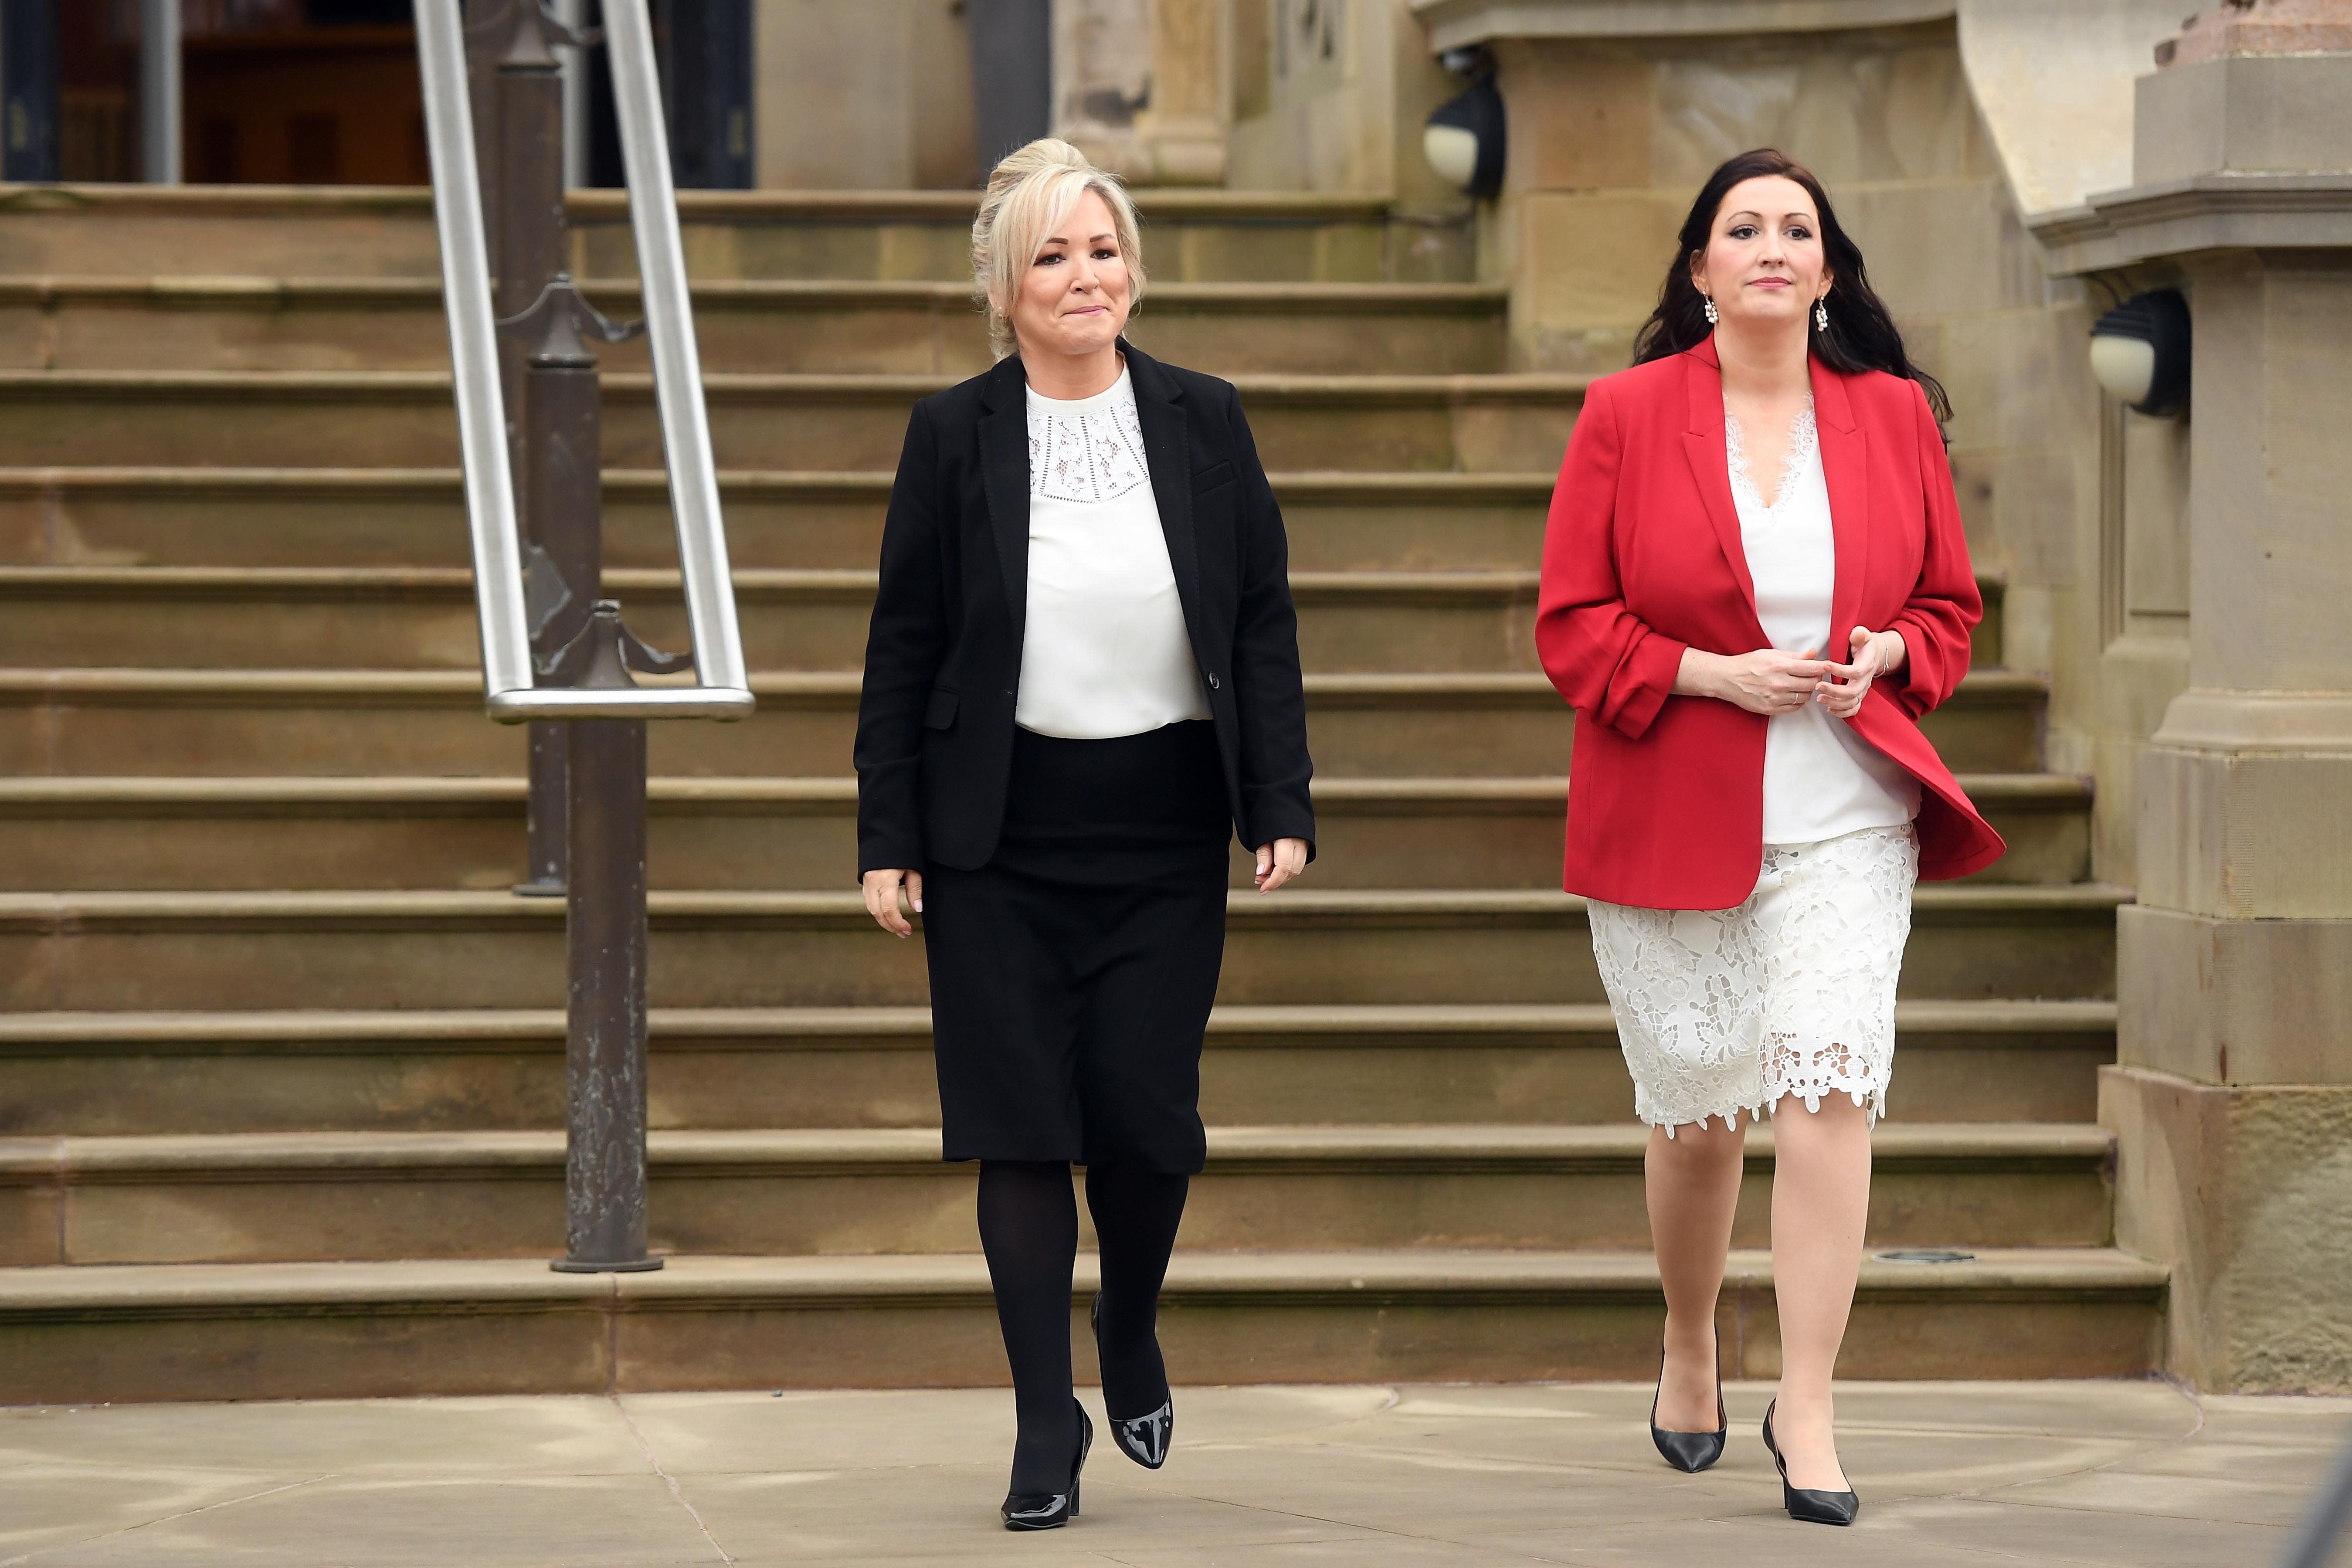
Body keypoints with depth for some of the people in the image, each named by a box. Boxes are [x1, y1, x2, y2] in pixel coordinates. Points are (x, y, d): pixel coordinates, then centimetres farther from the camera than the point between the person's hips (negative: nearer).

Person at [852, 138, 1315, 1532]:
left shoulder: (1205, 423, 3)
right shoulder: (955, 437, 0)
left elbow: (1264, 624, 5)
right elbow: (905, 646, 2)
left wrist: (1284, 806, -1)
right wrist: (888, 838, -1)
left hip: (1165, 820, 1)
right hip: (1000, 837, -1)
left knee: (1145, 1111, -2)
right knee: (1021, 1123, -2)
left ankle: (1133, 1333, 29)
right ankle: (1048, 1418, 8)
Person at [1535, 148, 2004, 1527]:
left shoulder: (1893, 414, 4)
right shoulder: (1628, 414, -3)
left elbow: (1949, 605, 13)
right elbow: (1573, 626, -3)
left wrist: (1878, 659, -9)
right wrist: (1719, 674, -16)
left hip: (1847, 816, 1)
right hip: (1672, 818, -1)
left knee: (1830, 1088, -13)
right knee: (1697, 1111, 9)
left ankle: (1809, 1410, -8)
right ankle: (1690, 1351, 36)